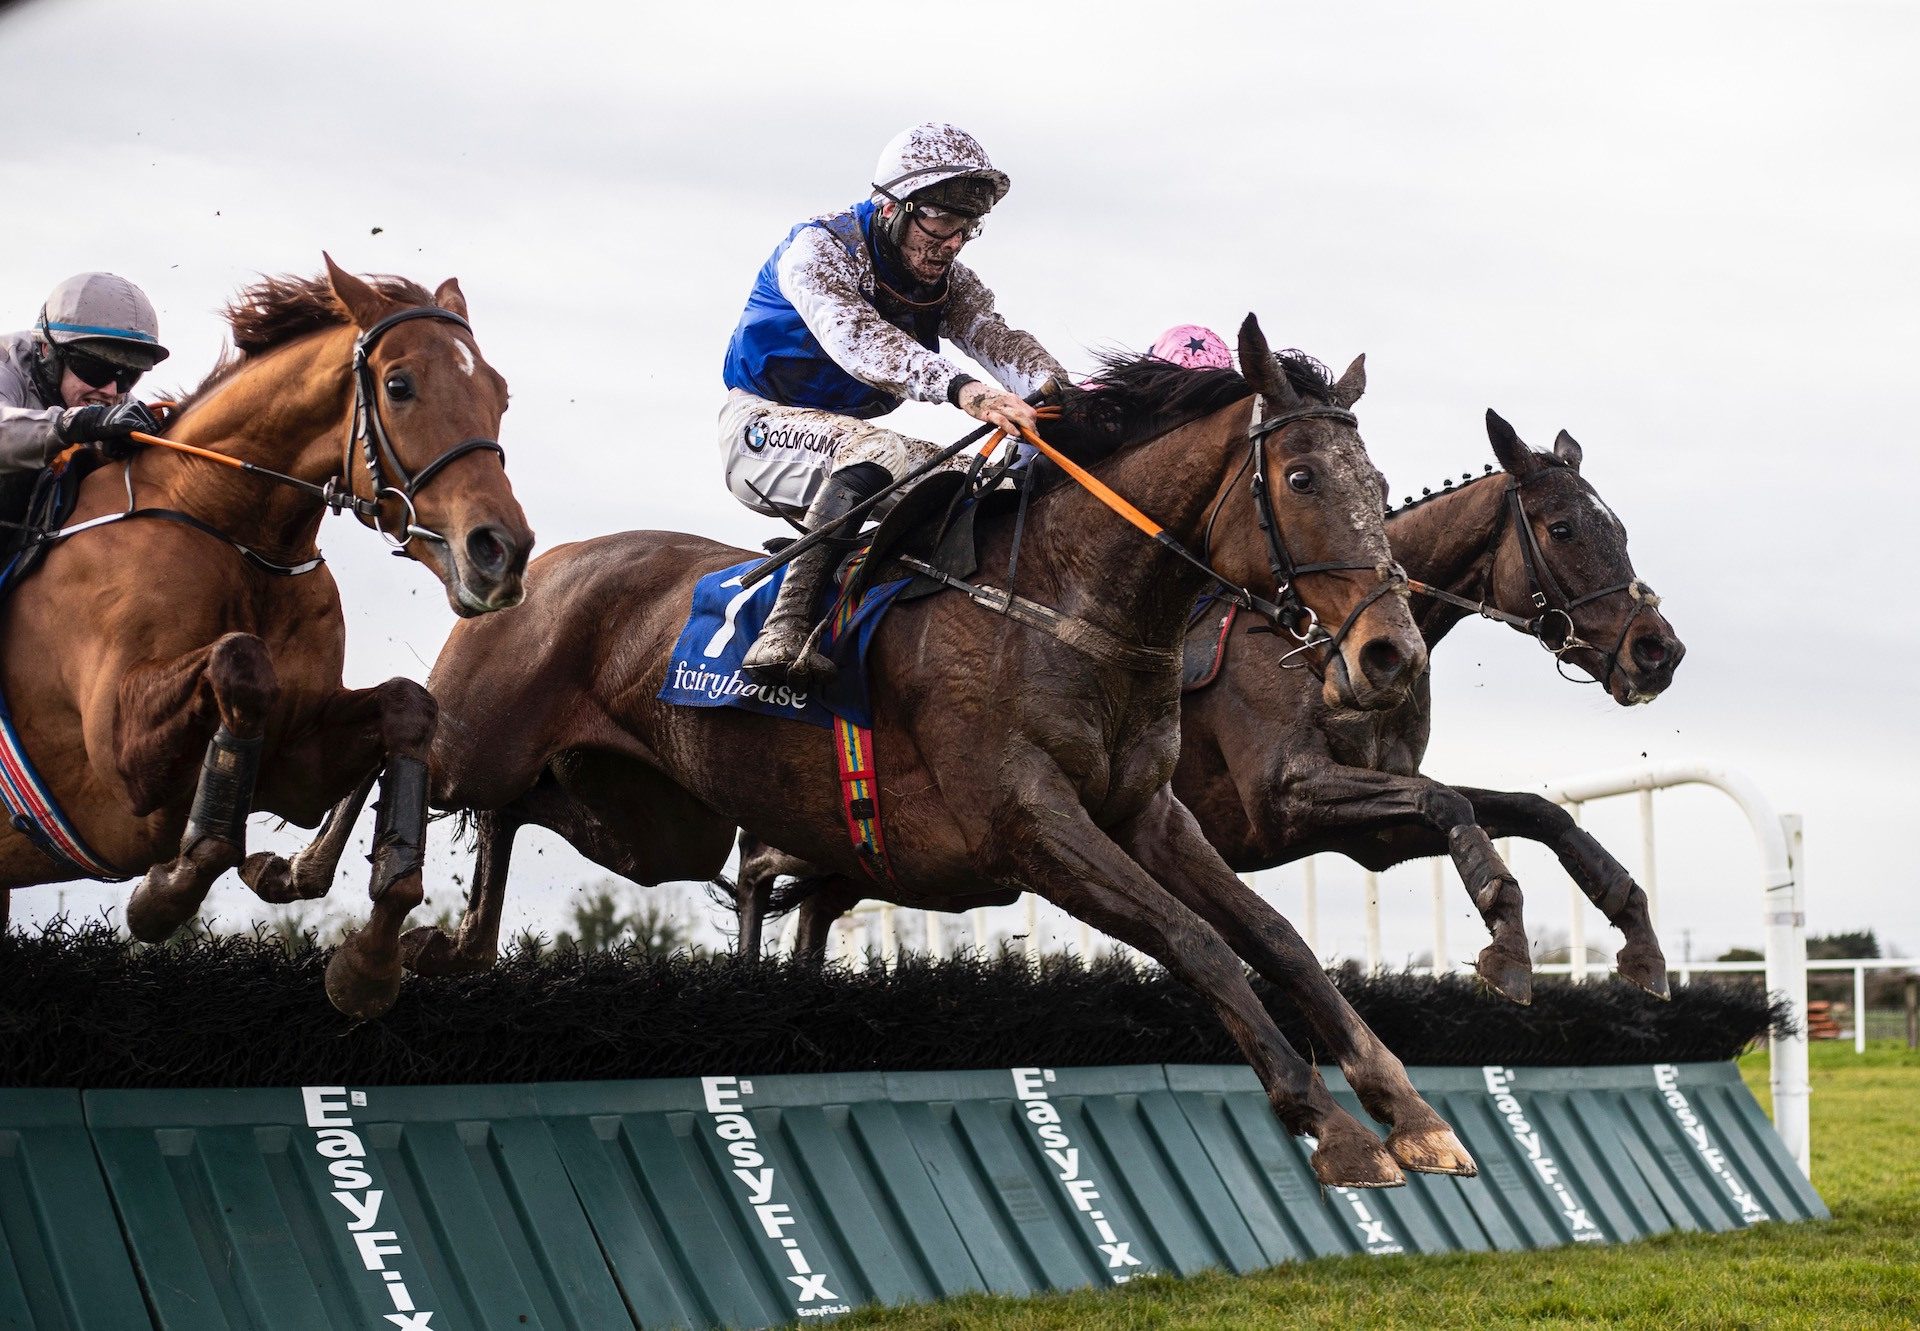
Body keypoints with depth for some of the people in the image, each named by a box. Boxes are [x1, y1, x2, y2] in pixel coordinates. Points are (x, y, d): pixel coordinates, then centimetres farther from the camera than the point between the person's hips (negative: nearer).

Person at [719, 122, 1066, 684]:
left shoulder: (949, 281, 2)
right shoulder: (818, 250, -20)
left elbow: (996, 338, -17)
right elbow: (857, 338, -39)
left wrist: (1056, 390, -42)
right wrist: (961, 389, -55)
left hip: (847, 436, 7)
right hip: (763, 426, -7)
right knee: (870, 449, -35)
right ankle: (783, 636, -45)